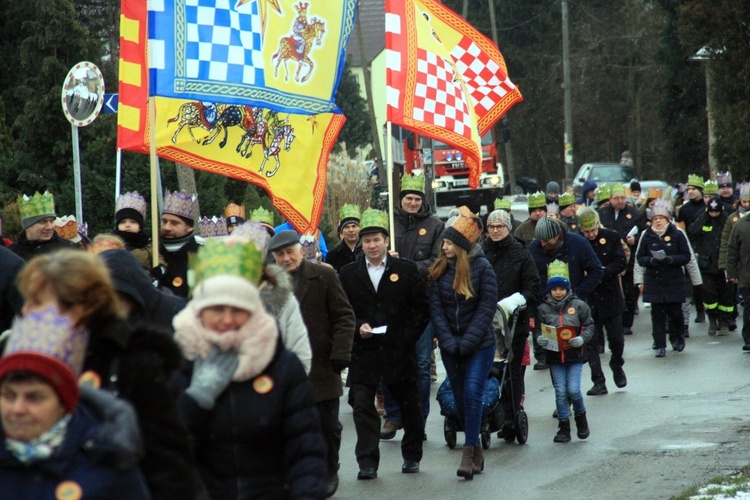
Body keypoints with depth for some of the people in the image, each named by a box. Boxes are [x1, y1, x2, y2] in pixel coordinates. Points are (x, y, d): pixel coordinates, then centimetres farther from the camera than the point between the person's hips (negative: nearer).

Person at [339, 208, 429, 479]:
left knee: (409, 406, 11)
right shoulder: (348, 274, 5)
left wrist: (408, 337, -7)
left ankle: (412, 456, 28)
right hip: (364, 352, 0)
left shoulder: (407, 270, 3)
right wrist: (357, 328, -11)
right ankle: (367, 463, -4)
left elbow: (421, 308, 3)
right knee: (362, 406, -7)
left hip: (399, 352, 0)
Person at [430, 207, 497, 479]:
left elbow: (487, 307, -11)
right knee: (460, 399, 7)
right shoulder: (439, 270, 1)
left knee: (472, 393, -16)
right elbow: (435, 307, -1)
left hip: (480, 344, -4)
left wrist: (467, 342, -17)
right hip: (450, 346, 4)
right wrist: (449, 341, -12)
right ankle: (476, 451, 19)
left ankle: (469, 453, -15)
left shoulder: (482, 267, -9)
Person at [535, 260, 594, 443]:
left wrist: (582, 339, -18)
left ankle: (581, 416, 21)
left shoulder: (579, 306, -1)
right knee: (560, 392, 0)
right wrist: (539, 340, -14)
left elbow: (589, 327, 1)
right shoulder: (543, 308, 3)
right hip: (555, 355, 2)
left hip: (574, 354, -2)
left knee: (573, 390, -9)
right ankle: (563, 428, 9)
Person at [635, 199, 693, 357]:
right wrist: (651, 261, -17)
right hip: (653, 281, 1)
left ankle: (677, 338, 31)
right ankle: (660, 346, 3)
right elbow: (640, 257, 4)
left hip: (674, 281, -1)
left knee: (675, 312, 4)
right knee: (657, 313, -2)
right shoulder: (646, 235, 3)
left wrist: (672, 259, -19)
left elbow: (686, 257, -2)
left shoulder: (678, 234, -2)